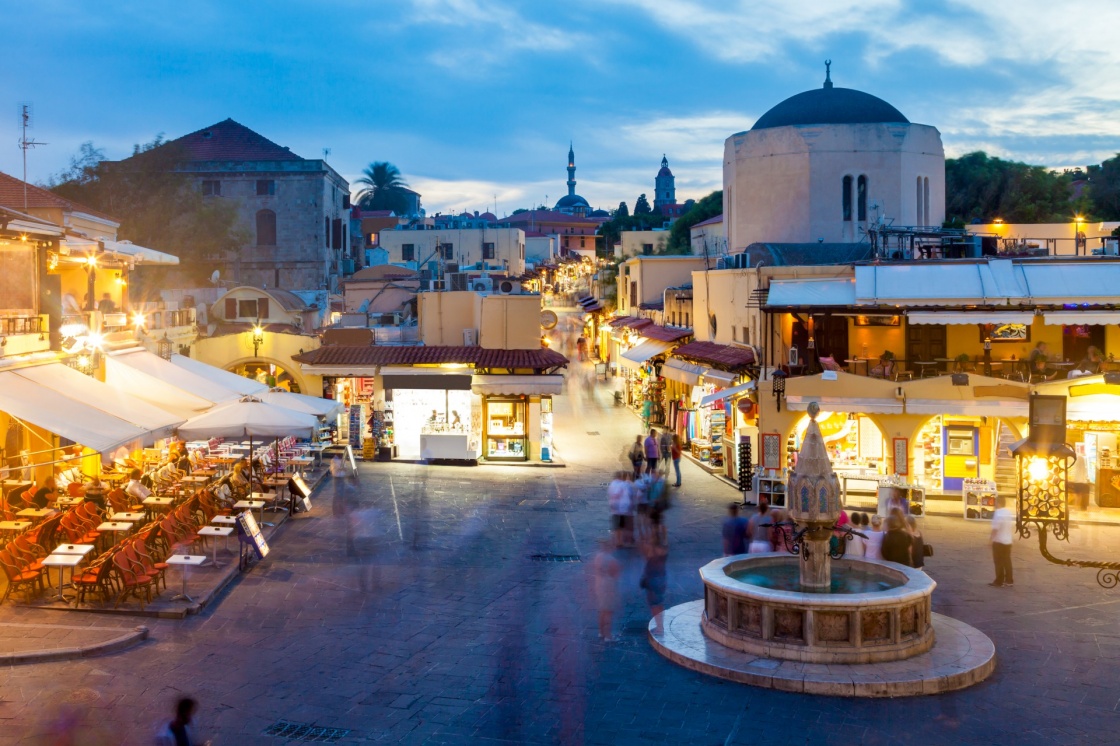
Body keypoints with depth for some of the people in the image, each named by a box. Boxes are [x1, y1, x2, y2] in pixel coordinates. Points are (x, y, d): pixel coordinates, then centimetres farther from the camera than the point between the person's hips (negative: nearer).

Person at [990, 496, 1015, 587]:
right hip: (1008, 541, 7)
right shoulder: (1010, 512, 7)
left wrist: (991, 539, -14)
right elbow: (1013, 526, 15)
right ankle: (1009, 580, 14)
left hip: (998, 541, -7)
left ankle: (999, 581, 3)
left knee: (999, 562, 0)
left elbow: (995, 529, -22)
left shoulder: (998, 513, -19)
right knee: (1007, 561, 12)